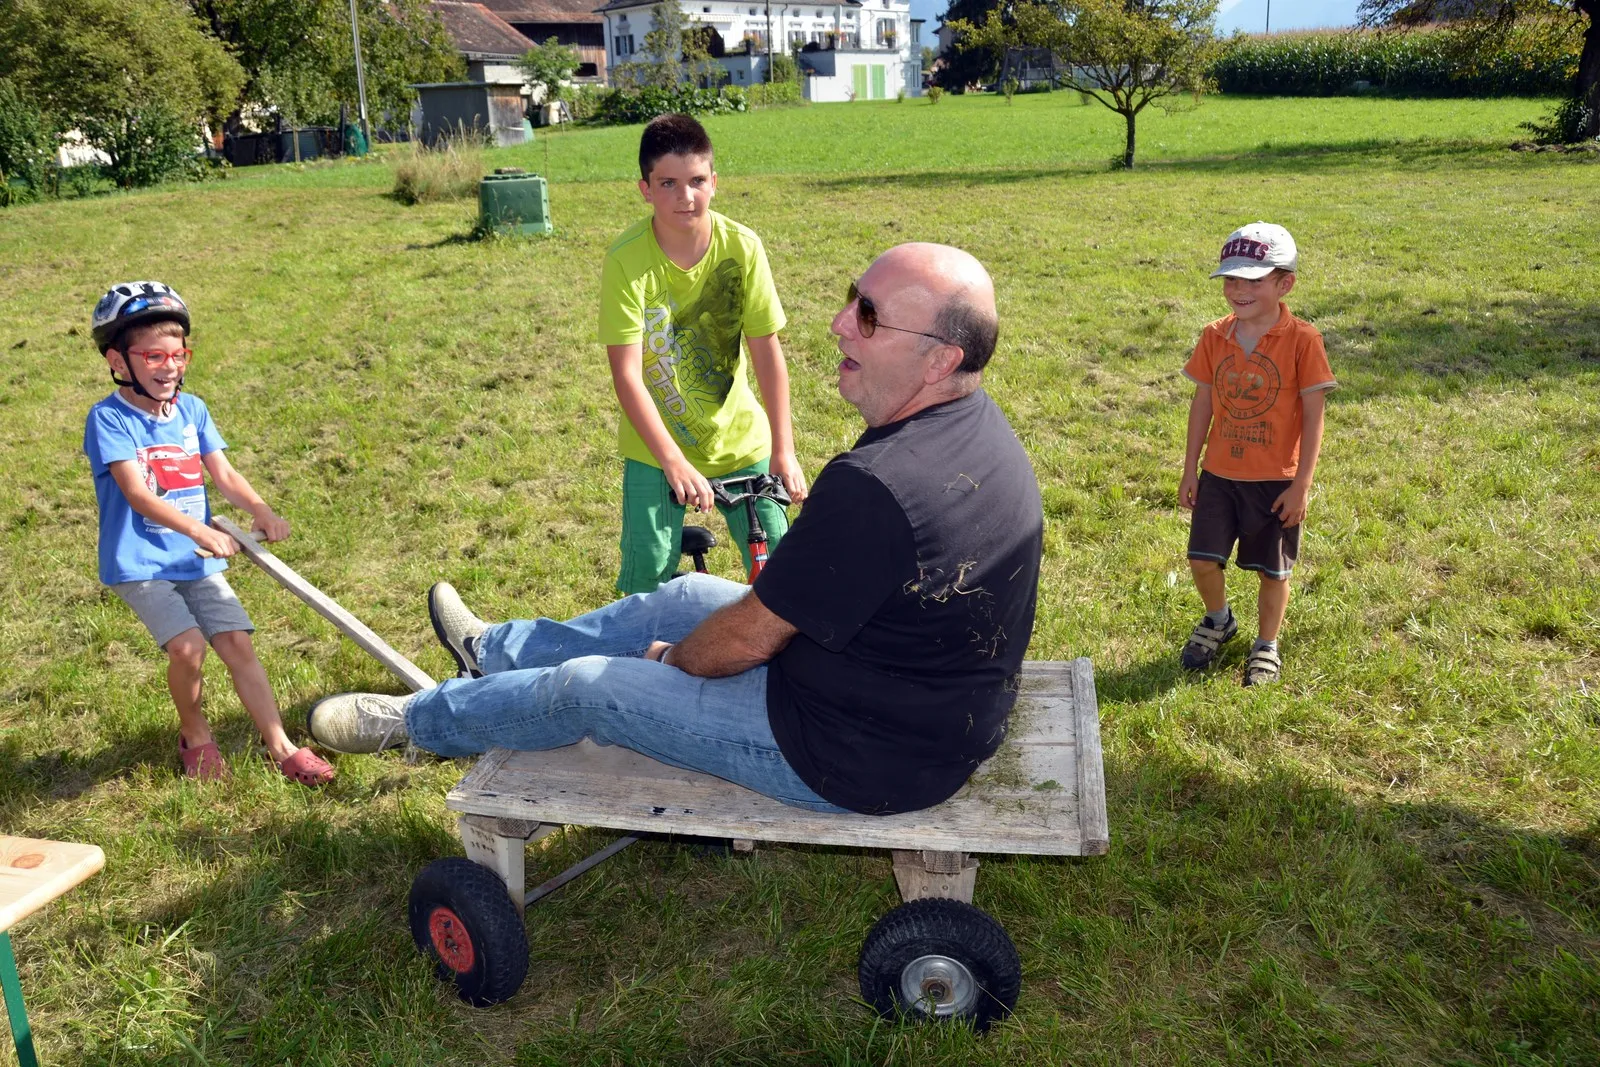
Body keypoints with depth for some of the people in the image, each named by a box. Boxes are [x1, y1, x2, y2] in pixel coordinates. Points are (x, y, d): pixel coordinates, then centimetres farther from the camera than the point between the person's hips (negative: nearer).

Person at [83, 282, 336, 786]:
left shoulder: (192, 409, 6)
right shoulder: (108, 419, -11)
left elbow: (223, 474, 2)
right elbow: (137, 494, -23)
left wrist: (259, 509, -19)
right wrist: (199, 530, -37)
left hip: (197, 561, 5)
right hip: (139, 563, -5)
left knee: (237, 642, -3)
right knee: (187, 645, -20)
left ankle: (282, 748, 1)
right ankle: (195, 735, 8)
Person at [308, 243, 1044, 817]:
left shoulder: (874, 486, -34)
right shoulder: (973, 426, -3)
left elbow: (746, 641, -21)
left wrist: (673, 660, 1)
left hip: (858, 757, -8)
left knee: (583, 687, 4)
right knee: (685, 596, 21)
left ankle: (412, 721, 33)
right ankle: (494, 650, 43)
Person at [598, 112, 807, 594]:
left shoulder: (742, 246, -13)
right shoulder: (627, 259, -18)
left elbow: (767, 351, -10)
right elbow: (627, 375, -19)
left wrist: (783, 451, -11)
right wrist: (674, 463, -25)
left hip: (740, 440, 2)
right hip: (655, 447, -1)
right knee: (648, 581, -4)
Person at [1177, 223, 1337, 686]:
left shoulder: (1301, 339, -13)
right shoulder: (1214, 337, -1)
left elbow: (1313, 414, -10)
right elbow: (1202, 403, 6)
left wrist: (1302, 483, -12)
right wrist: (1190, 469, 6)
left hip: (1276, 480, -3)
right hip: (1219, 474, 3)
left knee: (1273, 569, 10)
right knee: (1203, 559, 1)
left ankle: (1266, 645, 33)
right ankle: (1218, 621, 32)